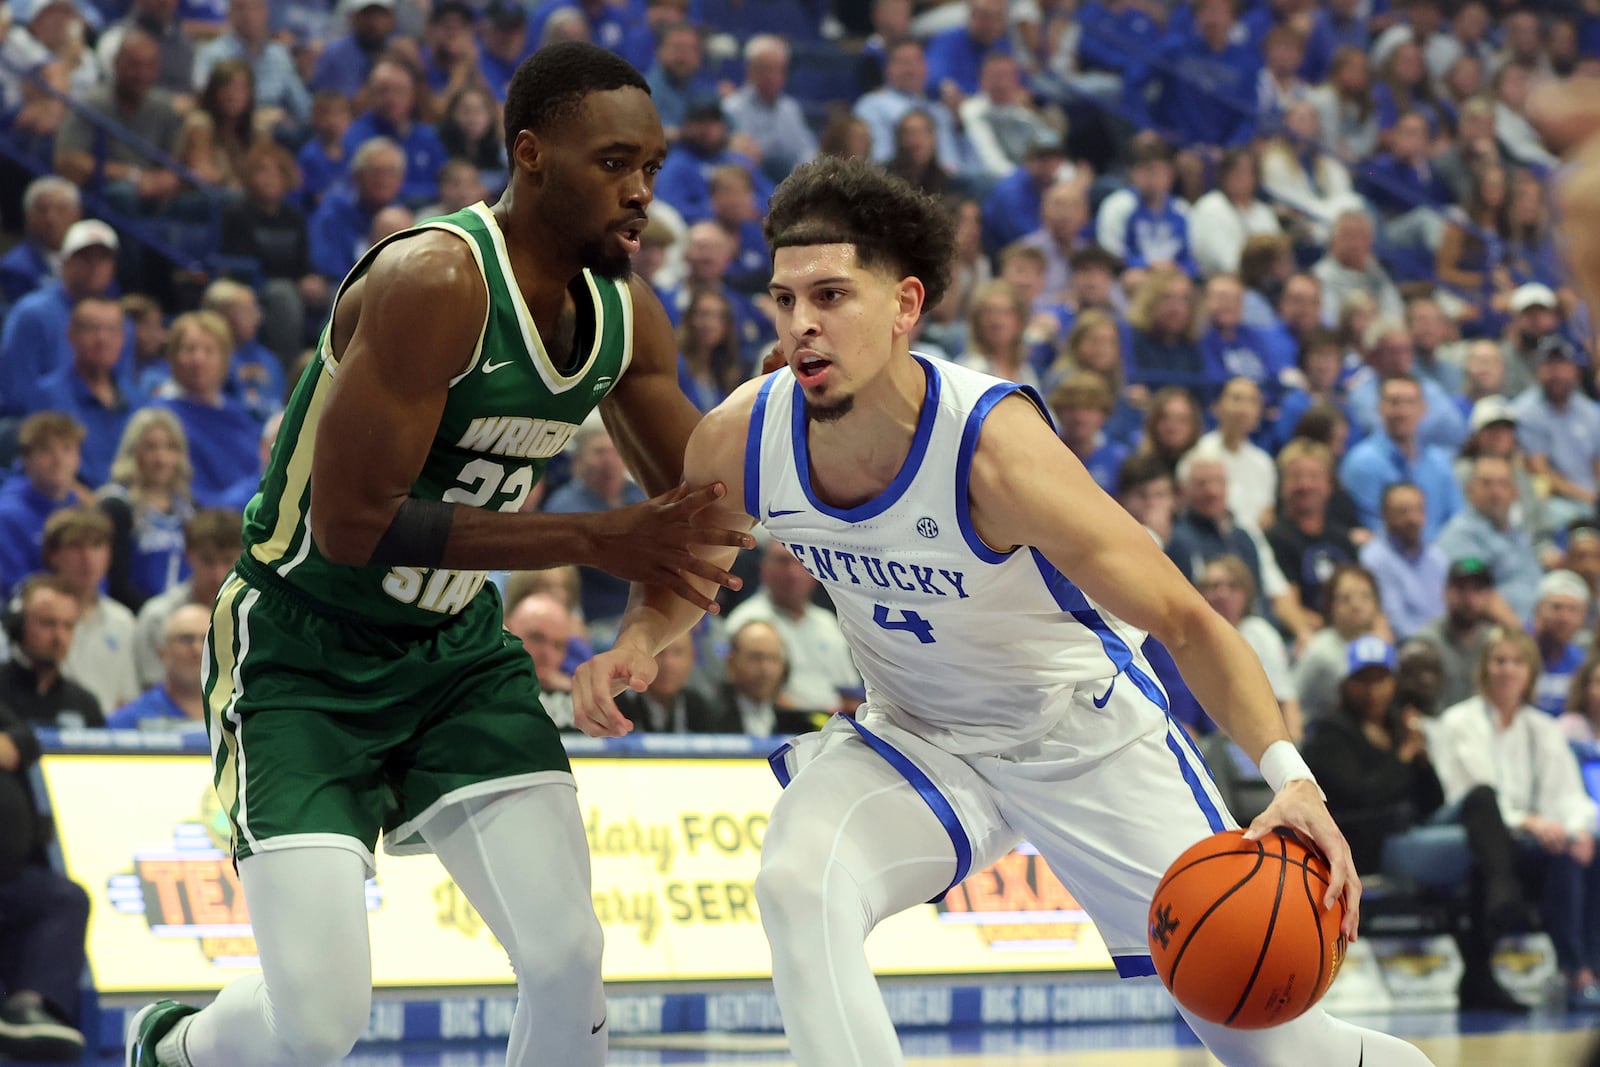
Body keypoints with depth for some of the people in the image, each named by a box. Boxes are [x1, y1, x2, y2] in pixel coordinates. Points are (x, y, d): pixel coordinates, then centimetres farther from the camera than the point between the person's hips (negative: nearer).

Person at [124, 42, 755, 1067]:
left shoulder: (626, 316, -2)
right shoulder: (435, 283, -27)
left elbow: (706, 498, 11)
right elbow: (351, 524, -29)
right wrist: (591, 539, -28)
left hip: (456, 650, 7)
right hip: (301, 653, -7)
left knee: (568, 961, -9)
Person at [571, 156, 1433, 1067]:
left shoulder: (994, 447, -33)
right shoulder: (744, 440, -19)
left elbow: (1187, 622, -29)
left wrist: (1290, 776, -42)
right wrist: (638, 644, -18)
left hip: (1088, 727, -3)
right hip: (919, 739, 3)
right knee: (796, 884, -29)